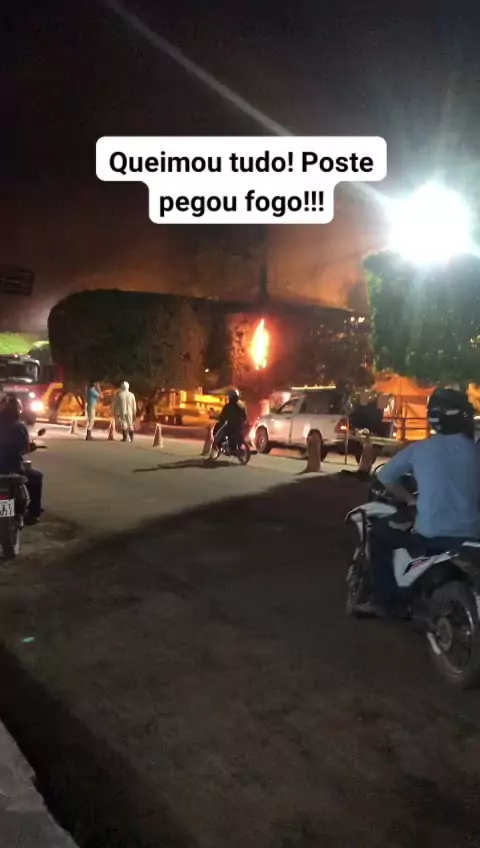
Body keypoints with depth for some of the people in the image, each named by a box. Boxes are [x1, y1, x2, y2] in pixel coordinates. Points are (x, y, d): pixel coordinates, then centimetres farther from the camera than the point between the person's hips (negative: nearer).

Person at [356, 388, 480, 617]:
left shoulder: (420, 449, 0)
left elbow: (384, 475, 6)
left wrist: (409, 499, 20)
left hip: (430, 536, -3)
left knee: (379, 533, 17)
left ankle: (383, 600, 16)